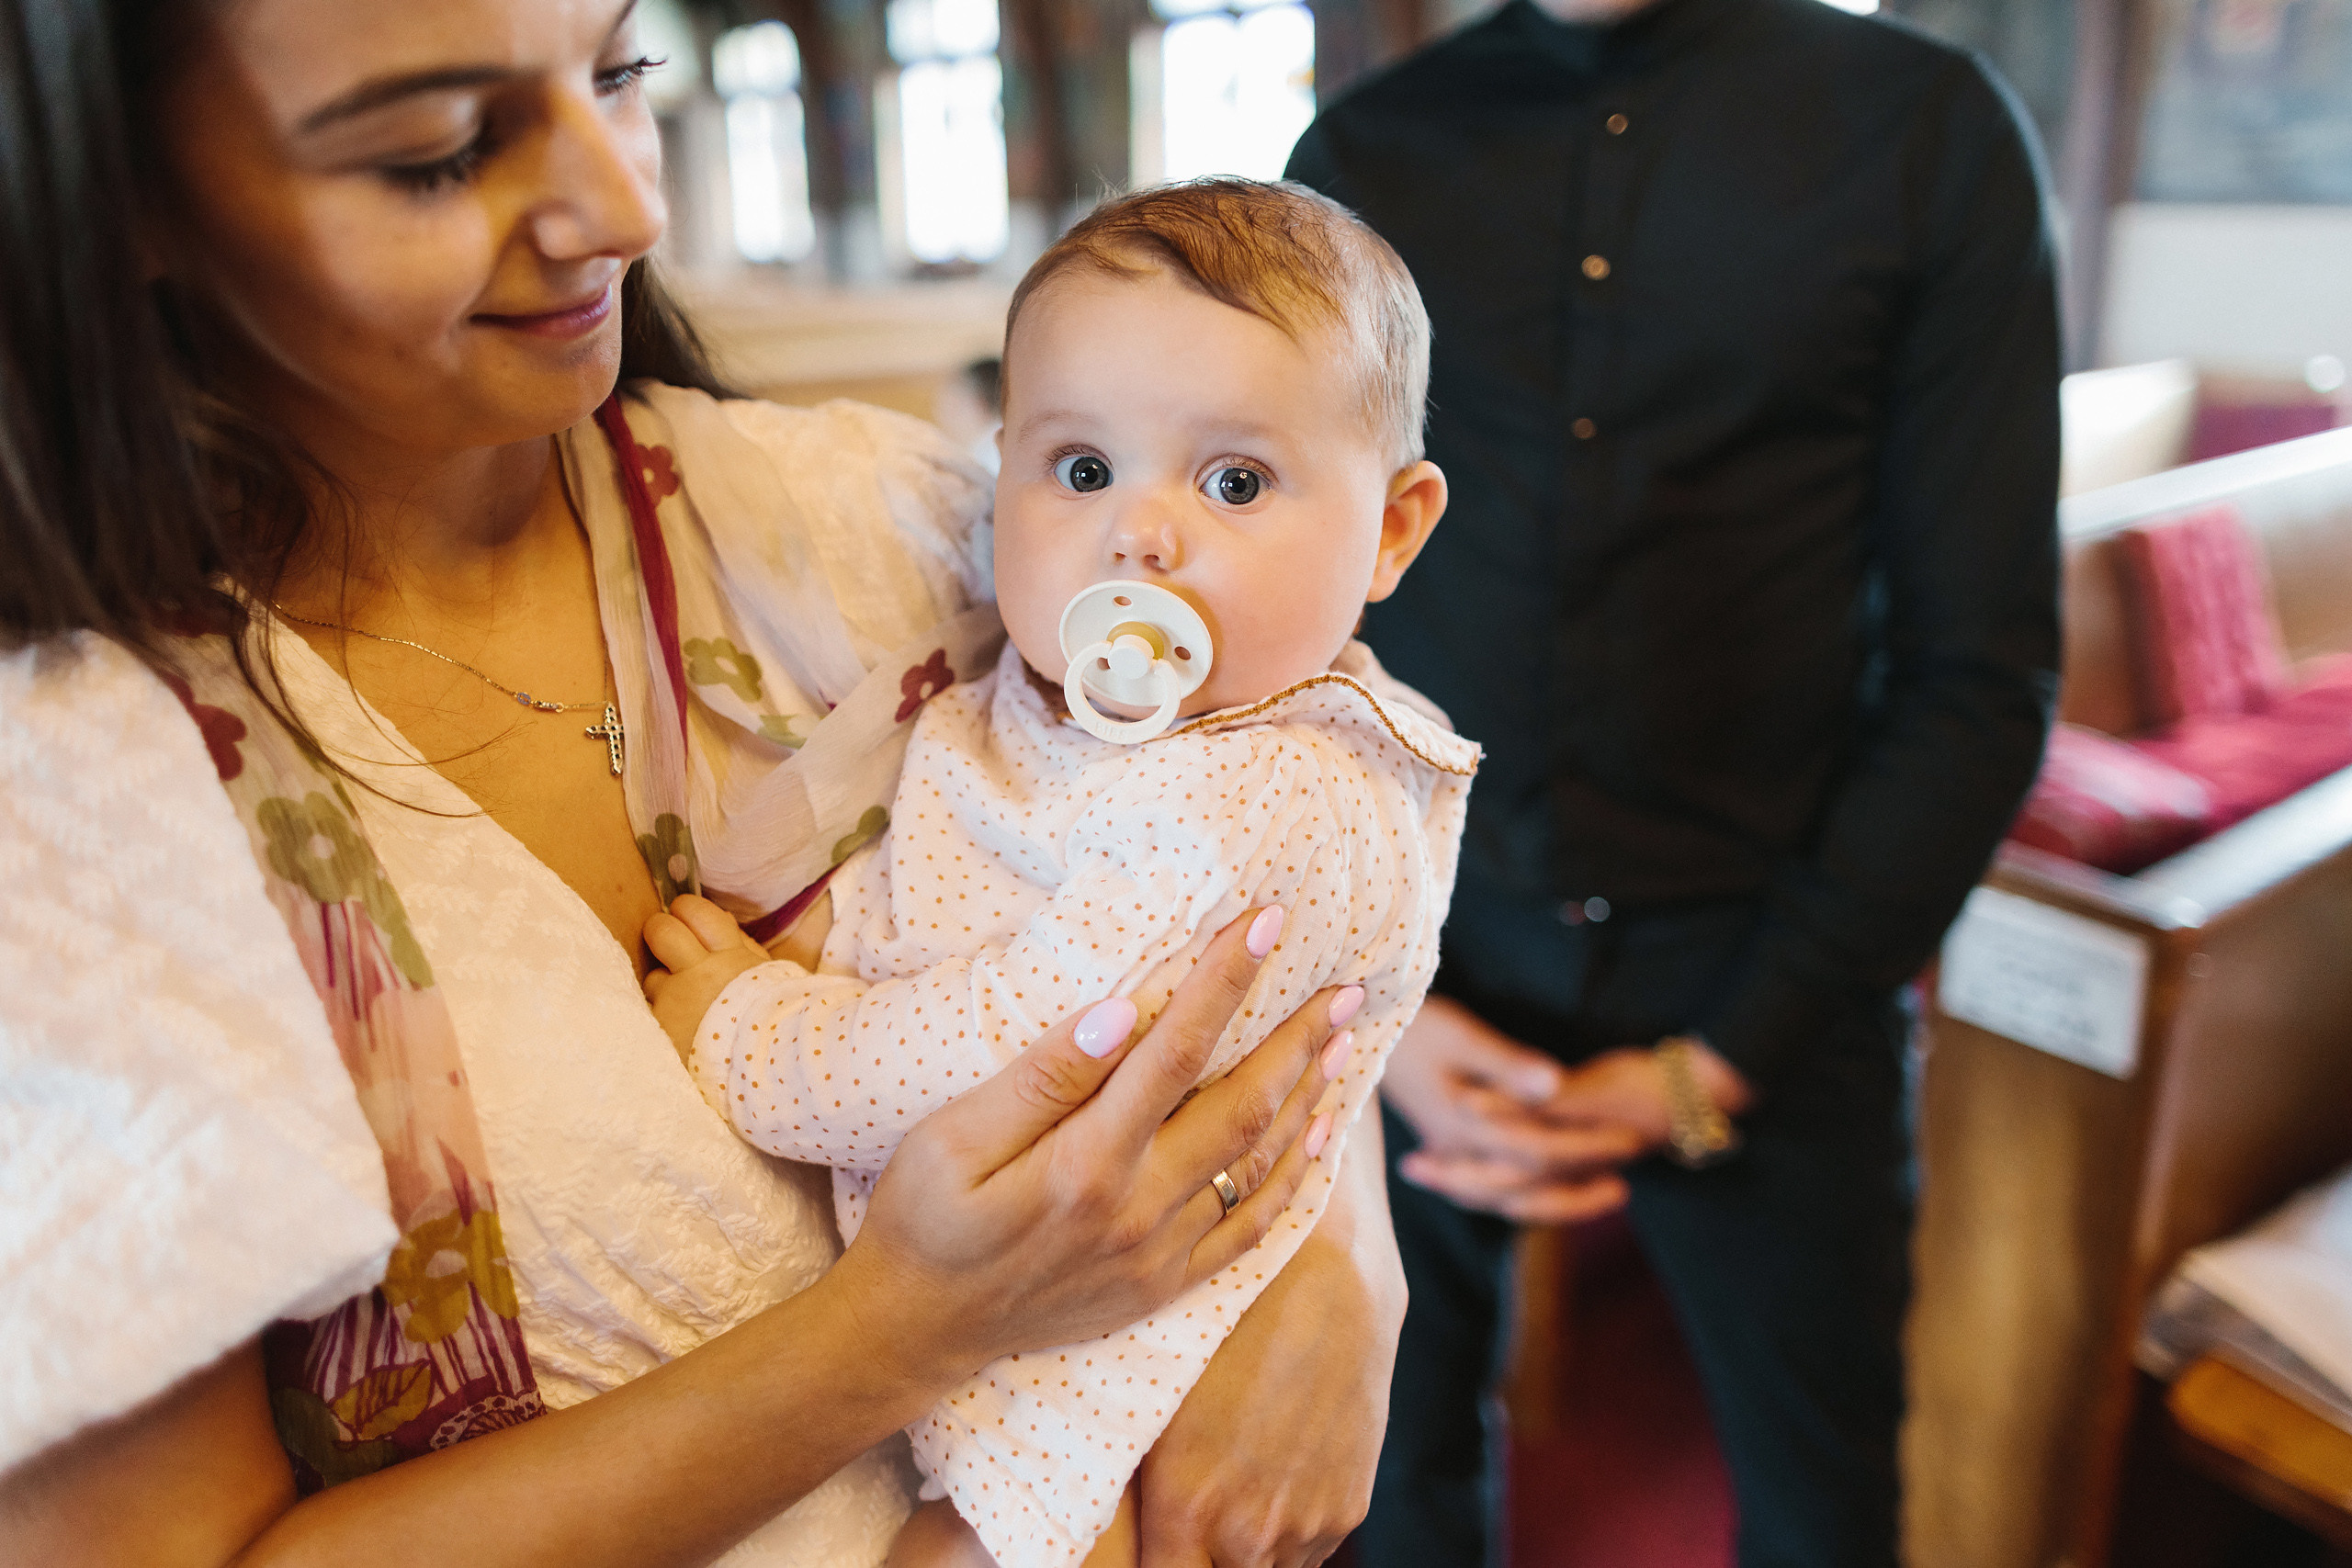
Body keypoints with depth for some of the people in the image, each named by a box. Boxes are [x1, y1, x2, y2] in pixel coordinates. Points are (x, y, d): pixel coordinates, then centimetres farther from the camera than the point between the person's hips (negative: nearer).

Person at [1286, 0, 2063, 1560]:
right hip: (1420, 951, 2)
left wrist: (1718, 1063, -12)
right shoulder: (1359, 154, 2)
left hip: (1765, 972, -1)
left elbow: (1983, 669, -7)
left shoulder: (1931, 126, -4)